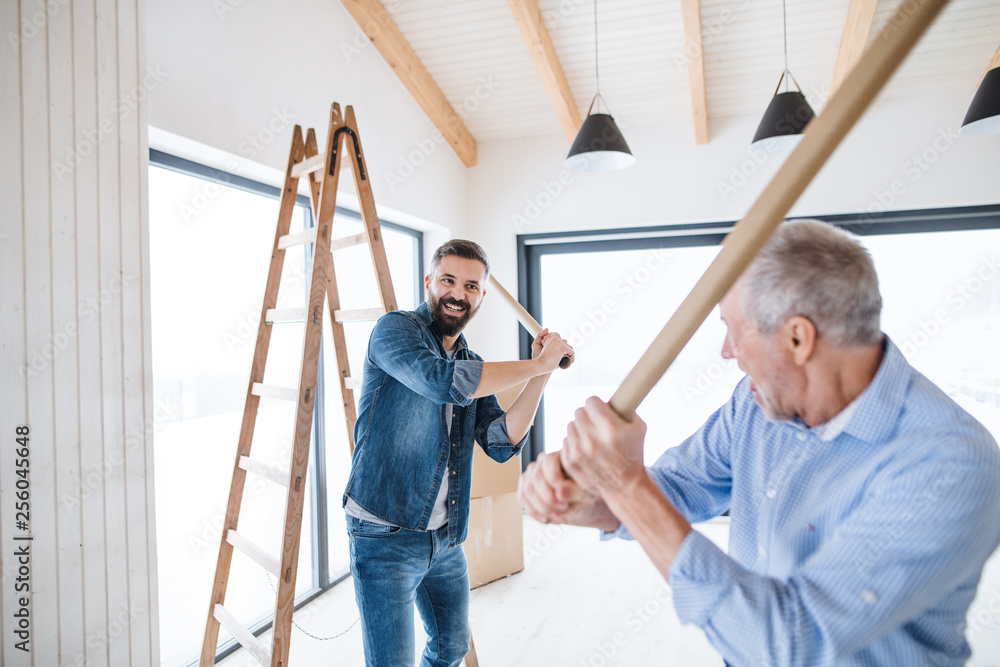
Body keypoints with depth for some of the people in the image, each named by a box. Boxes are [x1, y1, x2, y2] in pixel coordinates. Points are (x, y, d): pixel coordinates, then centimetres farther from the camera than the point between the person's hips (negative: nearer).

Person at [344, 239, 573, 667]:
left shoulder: (474, 367, 11)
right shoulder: (396, 329, -9)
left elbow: (501, 444, 0)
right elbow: (443, 380, -30)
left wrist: (541, 375, -10)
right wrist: (536, 365, -20)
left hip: (446, 538, 7)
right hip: (385, 534, -7)